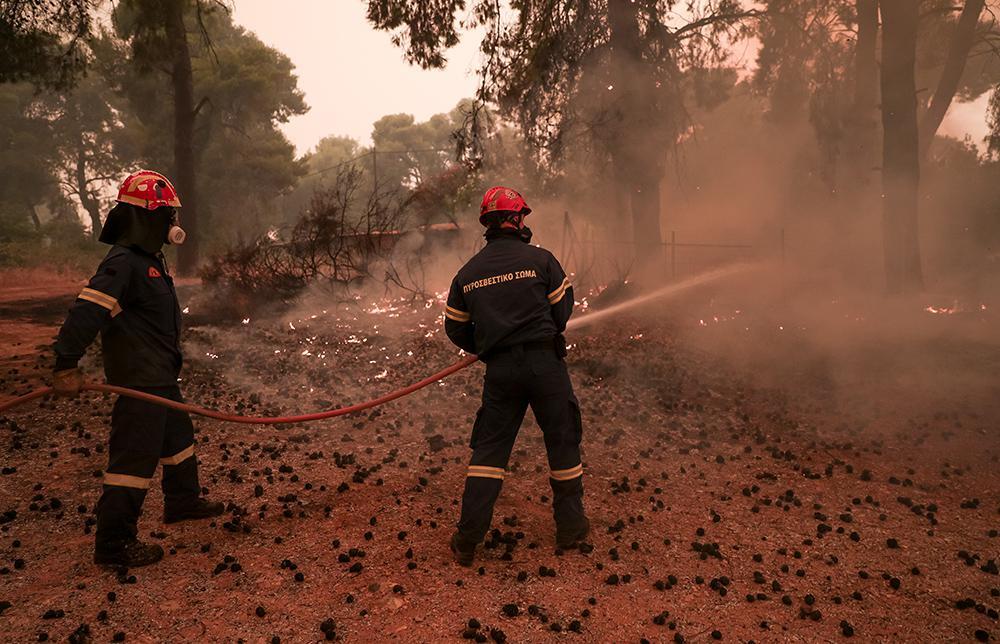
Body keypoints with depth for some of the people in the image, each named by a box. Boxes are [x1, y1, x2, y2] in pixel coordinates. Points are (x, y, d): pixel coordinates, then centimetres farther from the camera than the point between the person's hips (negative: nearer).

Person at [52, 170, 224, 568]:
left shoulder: (149, 259, 13)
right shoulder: (122, 262, -20)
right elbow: (86, 312, -28)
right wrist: (66, 367, -32)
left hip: (159, 377, 11)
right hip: (138, 382, -11)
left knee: (178, 436, 24)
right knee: (135, 456, -7)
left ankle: (183, 501, 43)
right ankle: (114, 544, 2)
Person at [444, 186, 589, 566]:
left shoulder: (467, 273, 6)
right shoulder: (539, 259, -4)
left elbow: (455, 328, 11)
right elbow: (563, 309, 1)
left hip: (499, 370, 3)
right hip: (545, 363, -3)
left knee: (489, 447, 9)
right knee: (563, 442, 12)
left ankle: (468, 539, 8)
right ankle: (570, 526, 23)